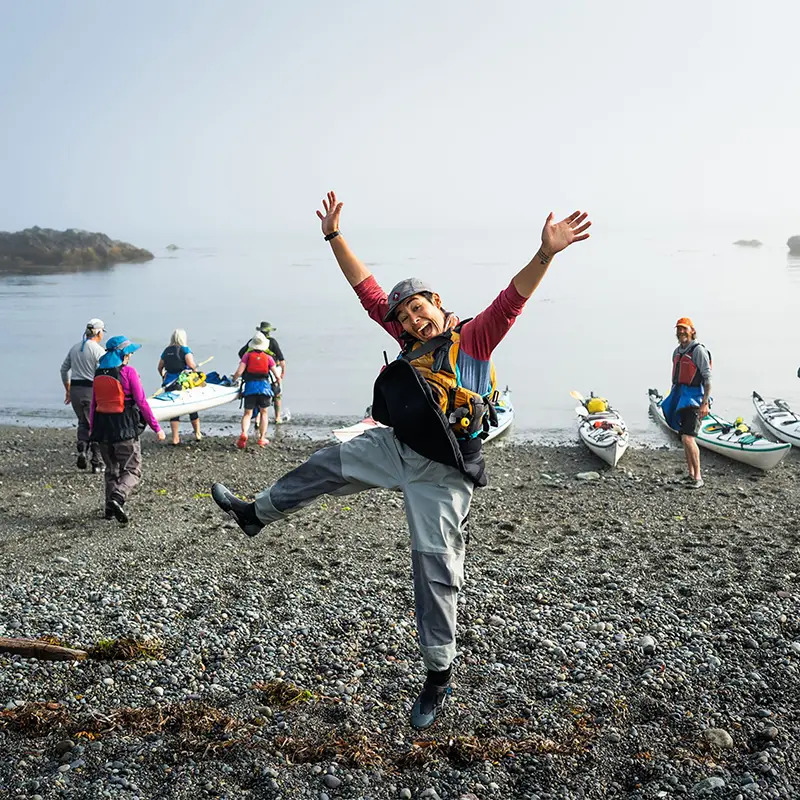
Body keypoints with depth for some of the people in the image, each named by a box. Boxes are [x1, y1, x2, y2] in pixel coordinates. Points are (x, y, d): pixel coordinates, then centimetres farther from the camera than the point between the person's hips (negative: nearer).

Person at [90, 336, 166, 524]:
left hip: (102, 428, 6)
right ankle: (117, 498, -22)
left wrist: (92, 427, 24)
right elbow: (141, 402, -11)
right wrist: (156, 428, -6)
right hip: (125, 429, -6)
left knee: (112, 469, 19)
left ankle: (111, 508, 18)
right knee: (132, 470, 0)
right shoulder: (128, 372, -9)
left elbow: (94, 403, 13)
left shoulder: (99, 373, 8)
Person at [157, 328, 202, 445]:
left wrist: (163, 377, 31)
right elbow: (191, 364, -20)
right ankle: (198, 434, 22)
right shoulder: (184, 349, -8)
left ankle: (175, 438, 5)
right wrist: (196, 366, 2)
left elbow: (160, 367, 13)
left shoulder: (166, 350, 8)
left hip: (169, 383, 4)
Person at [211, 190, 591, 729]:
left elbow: (513, 300, -22)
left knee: (436, 569, -1)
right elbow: (367, 289, 12)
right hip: (394, 448, 6)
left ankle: (440, 675, 12)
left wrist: (546, 255, -37)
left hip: (441, 473, -6)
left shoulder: (475, 338, -7)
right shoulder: (412, 339, 8)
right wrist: (334, 237, 11)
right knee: (327, 466, 14)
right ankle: (256, 513, 39)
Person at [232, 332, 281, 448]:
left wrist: (233, 381, 12)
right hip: (264, 386, 1)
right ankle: (262, 438, 14)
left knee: (247, 413, 3)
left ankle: (244, 433, -22)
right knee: (263, 413, 16)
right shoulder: (268, 358, 6)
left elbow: (239, 372, -7)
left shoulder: (247, 356, 3)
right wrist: (278, 384, 27)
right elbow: (276, 375, 6)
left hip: (250, 386, -1)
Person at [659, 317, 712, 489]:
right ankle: (691, 474, 21)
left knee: (688, 438, -18)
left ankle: (698, 478, -13)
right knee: (685, 438, 12)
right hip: (680, 398, 9)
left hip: (694, 398, -9)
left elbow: (708, 378, -15)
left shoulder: (699, 350, -11)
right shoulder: (677, 351, 15)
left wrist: (705, 403, -22)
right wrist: (672, 400, 22)